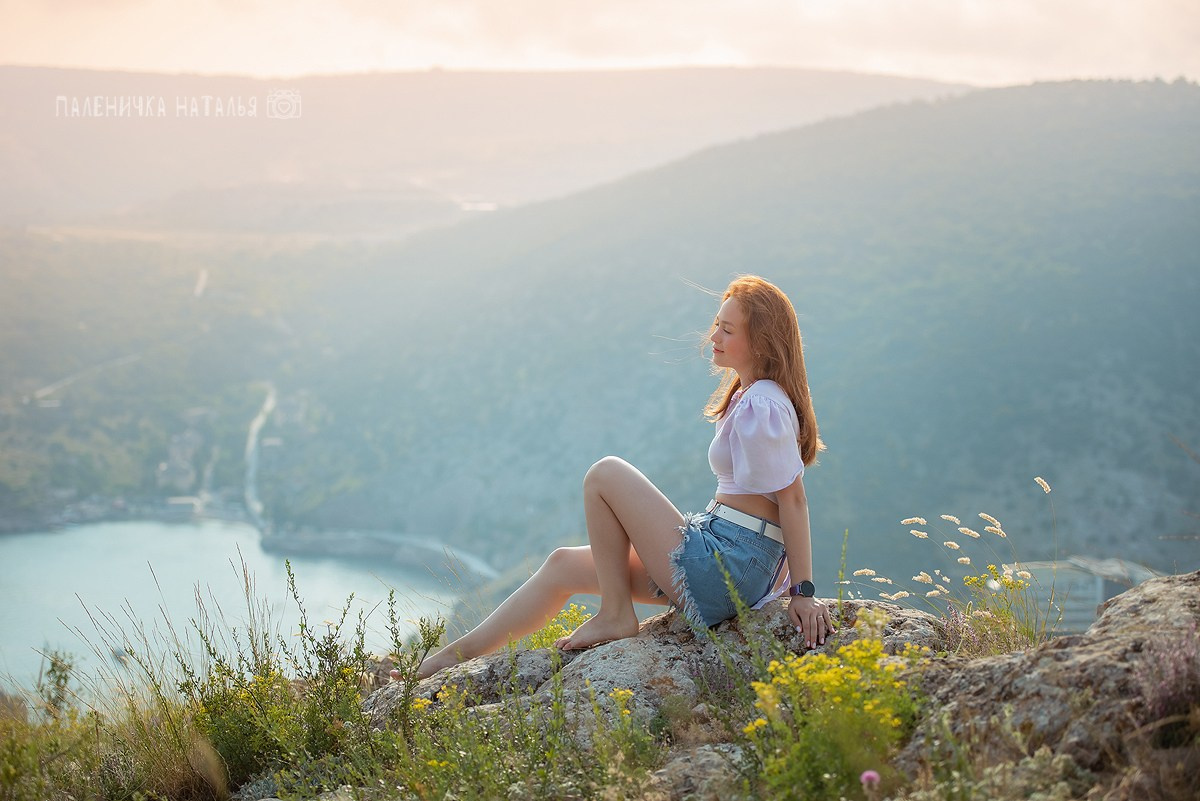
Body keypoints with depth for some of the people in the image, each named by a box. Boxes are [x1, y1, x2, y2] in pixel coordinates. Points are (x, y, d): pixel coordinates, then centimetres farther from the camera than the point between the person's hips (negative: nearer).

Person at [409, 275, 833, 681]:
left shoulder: (761, 407, -16)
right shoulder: (751, 395, 15)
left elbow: (793, 499, -17)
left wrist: (803, 592, -16)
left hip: (718, 575, -10)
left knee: (605, 475, -7)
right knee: (564, 565, 12)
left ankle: (615, 615, 0)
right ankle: (454, 656, 16)